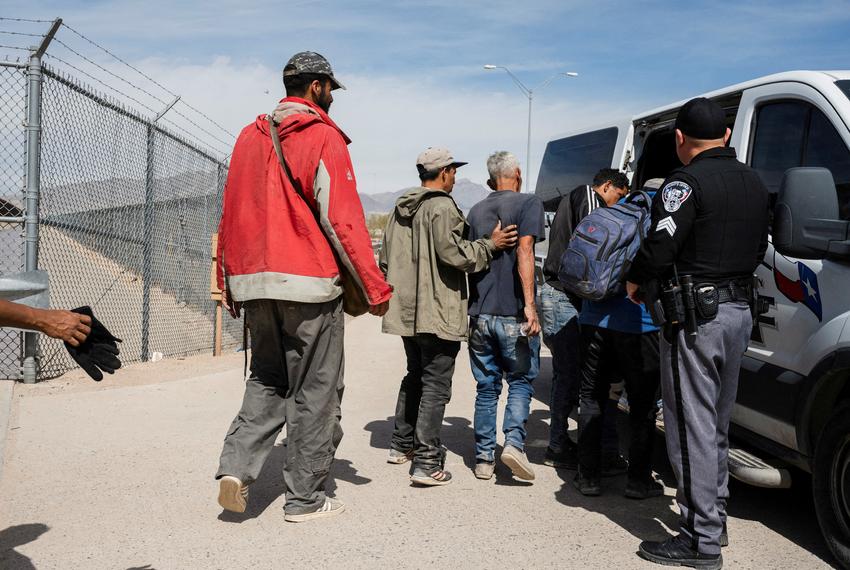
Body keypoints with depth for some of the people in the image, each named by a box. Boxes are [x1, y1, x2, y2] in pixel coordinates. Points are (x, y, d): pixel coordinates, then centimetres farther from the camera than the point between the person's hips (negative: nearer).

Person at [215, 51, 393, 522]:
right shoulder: (323, 137, -7)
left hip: (255, 284, 6)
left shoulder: (249, 137, 13)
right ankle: (305, 498, 13)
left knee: (267, 382, 20)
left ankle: (236, 466, 3)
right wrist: (374, 287, -9)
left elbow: (230, 215, 14)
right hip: (309, 285, -6)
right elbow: (343, 219, -13)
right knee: (314, 392, 5)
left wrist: (229, 284, 20)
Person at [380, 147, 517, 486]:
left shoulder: (400, 210, 15)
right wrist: (490, 245, -8)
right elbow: (453, 254, -20)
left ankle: (402, 445, 30)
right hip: (437, 314, -9)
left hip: (407, 312, 9)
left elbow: (386, 260, 19)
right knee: (435, 385, -4)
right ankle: (427, 463, -5)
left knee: (414, 377, 22)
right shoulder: (442, 207, -12)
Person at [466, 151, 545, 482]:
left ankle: (484, 458, 13)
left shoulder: (476, 211, 14)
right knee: (520, 381, 11)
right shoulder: (528, 203, -2)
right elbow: (524, 251, -16)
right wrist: (529, 304, -19)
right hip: (514, 315, -4)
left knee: (486, 387, 12)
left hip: (480, 315, 4)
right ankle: (514, 442, -7)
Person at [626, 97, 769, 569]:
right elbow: (758, 249, 18)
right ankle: (713, 516, 30)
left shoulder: (688, 182, -13)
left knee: (692, 426, -4)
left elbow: (661, 244, -19)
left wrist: (635, 281, -2)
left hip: (695, 315, -9)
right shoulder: (754, 183, 14)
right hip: (739, 310, 9)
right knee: (717, 422, 19)